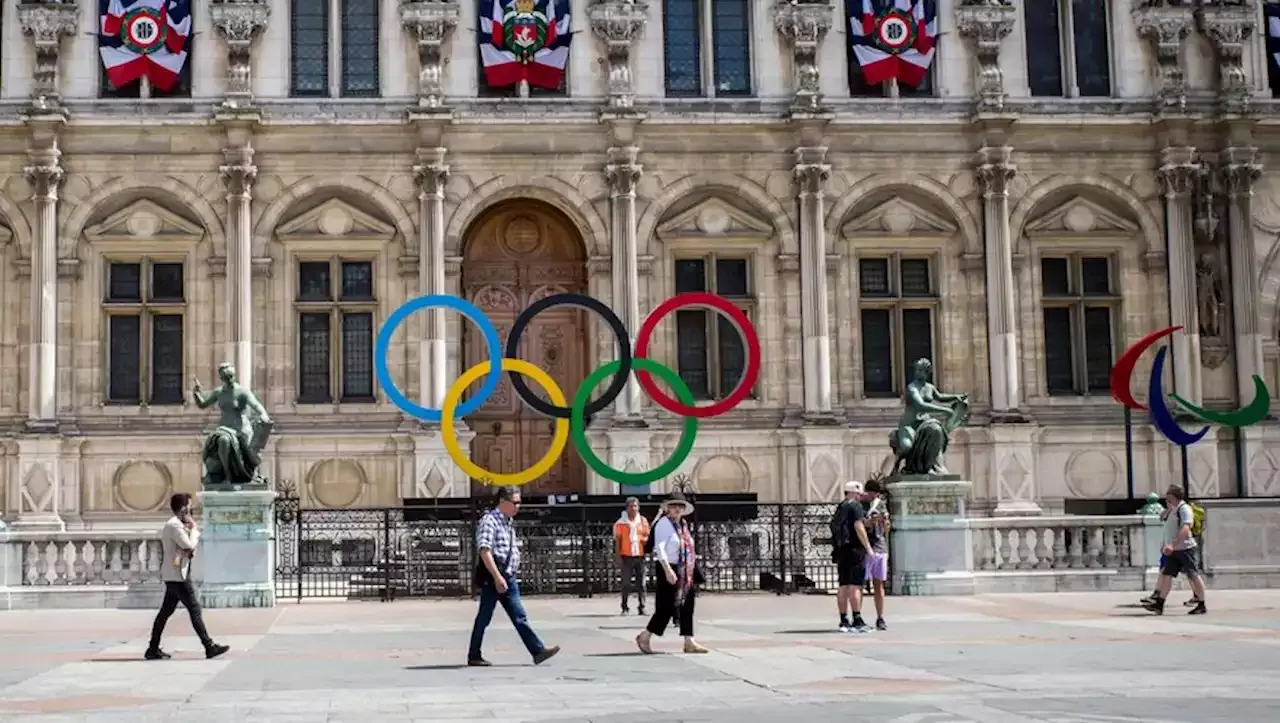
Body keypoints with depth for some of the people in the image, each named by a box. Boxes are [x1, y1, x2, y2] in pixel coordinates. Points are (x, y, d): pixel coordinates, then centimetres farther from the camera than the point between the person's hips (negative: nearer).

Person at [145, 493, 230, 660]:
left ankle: (153, 649, 14)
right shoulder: (174, 526, -15)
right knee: (195, 610, -8)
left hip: (173, 576, 10)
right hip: (177, 575, -10)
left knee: (166, 611, 11)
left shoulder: (177, 525, 18)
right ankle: (210, 647, -7)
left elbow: (189, 546, 19)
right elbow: (190, 545, -21)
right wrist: (194, 528, -8)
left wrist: (190, 550, -3)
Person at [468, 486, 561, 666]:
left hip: (508, 577, 9)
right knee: (484, 617, 2)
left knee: (520, 617, 4)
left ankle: (538, 651, -1)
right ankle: (474, 656, 12)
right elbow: (484, 551, -21)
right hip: (493, 577, -9)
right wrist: (497, 577, -25)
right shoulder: (489, 521, -12)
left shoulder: (507, 522, 17)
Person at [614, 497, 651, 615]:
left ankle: (642, 607, 8)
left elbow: (647, 535, 15)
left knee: (641, 583, 3)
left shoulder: (643, 520, 9)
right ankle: (625, 608, 5)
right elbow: (618, 540, 2)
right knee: (626, 583, -1)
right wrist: (618, 557, -4)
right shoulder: (621, 522, 1)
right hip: (627, 555, -2)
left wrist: (645, 539, -10)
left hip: (640, 555, 2)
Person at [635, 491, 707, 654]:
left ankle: (689, 642, 7)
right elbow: (659, 548, -21)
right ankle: (644, 637, 9)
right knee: (666, 607, -6)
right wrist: (668, 570, -30)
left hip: (685, 572, 8)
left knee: (686, 607, 5)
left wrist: (692, 571, 20)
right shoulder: (664, 524, -11)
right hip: (669, 569, -8)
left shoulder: (684, 524, 14)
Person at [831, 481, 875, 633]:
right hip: (854, 549, -8)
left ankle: (844, 621, 9)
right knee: (855, 585, -10)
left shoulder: (839, 508, 19)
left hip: (841, 550, 8)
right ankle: (857, 620, -12)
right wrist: (868, 547, -14)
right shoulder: (855, 506, -7)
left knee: (843, 586, 8)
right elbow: (859, 527, -16)